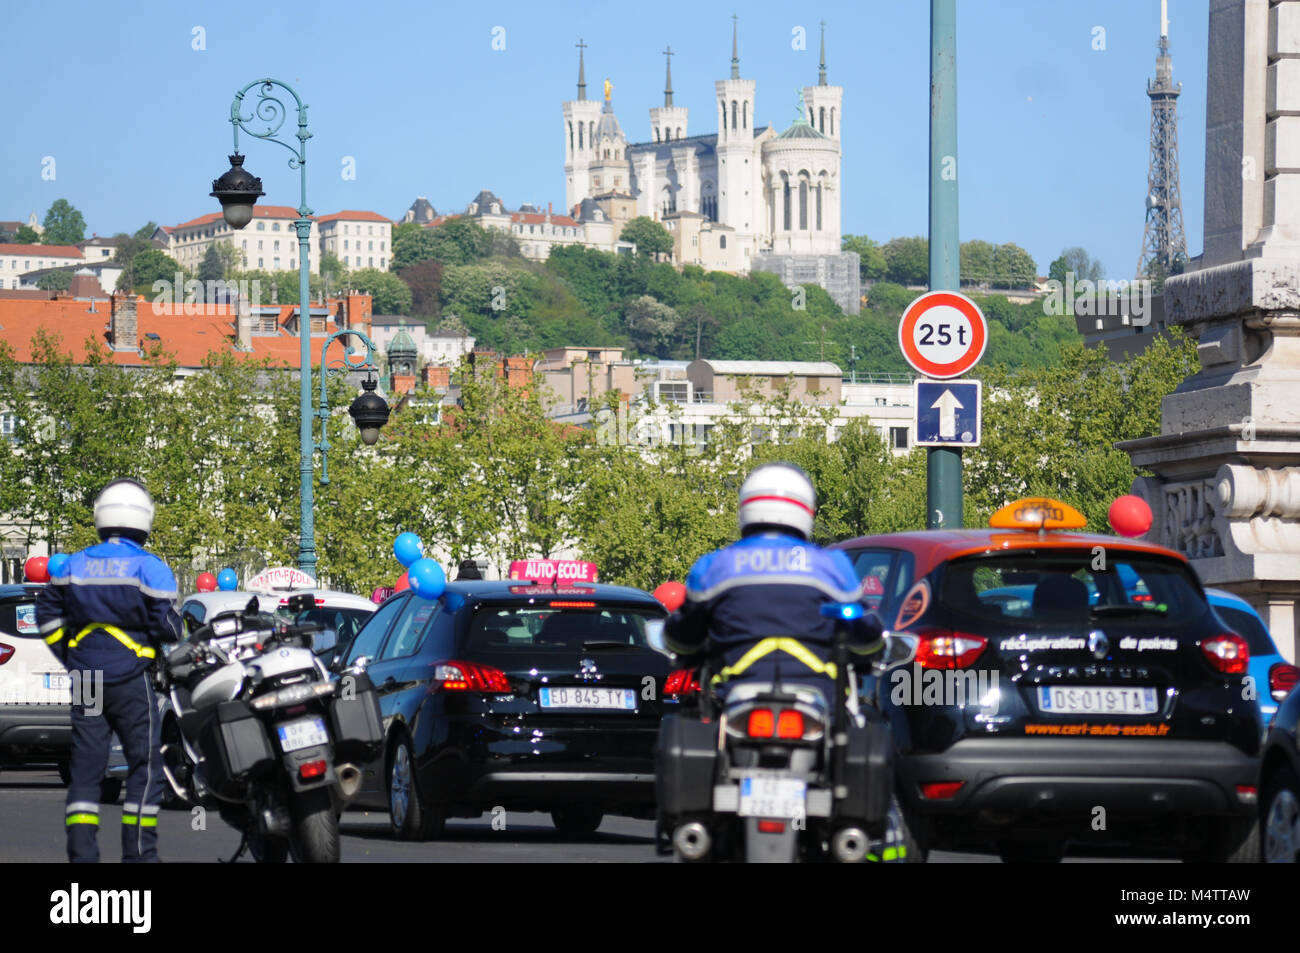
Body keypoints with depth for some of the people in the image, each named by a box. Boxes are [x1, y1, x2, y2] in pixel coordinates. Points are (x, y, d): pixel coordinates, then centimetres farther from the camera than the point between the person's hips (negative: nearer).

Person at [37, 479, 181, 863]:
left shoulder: (75, 565, 8)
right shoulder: (149, 568, -7)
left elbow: (48, 615, 12)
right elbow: (166, 626, -11)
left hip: (86, 680, 4)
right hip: (131, 678, -4)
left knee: (86, 767, 5)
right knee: (144, 767, 2)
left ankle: (81, 853, -1)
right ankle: (138, 853, -2)